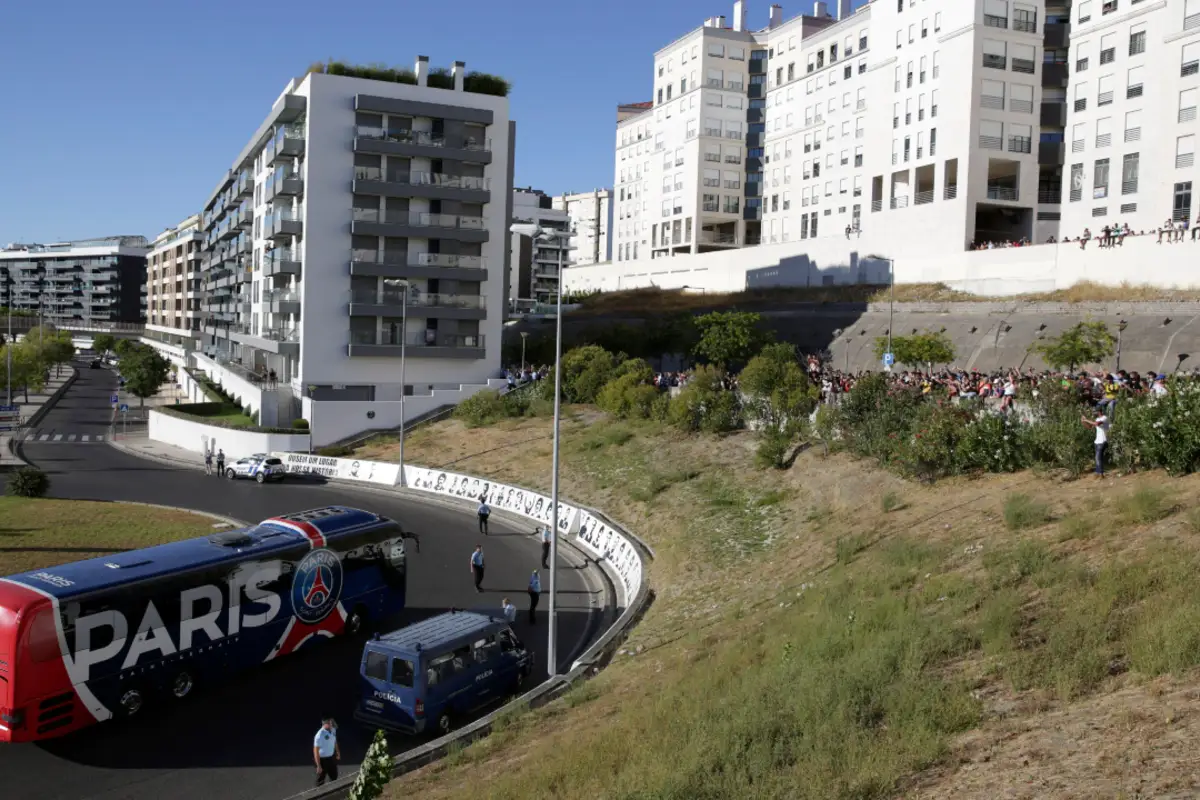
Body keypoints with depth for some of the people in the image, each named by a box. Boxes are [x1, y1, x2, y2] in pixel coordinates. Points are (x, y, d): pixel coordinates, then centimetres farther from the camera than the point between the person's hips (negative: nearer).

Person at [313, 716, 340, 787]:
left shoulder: (333, 730, -10)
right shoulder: (319, 736, -33)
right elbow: (316, 751, -25)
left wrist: (338, 752, 21)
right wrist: (318, 766, -21)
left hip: (332, 757, 7)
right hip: (322, 759, -7)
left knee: (334, 776, 27)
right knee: (321, 780, 15)